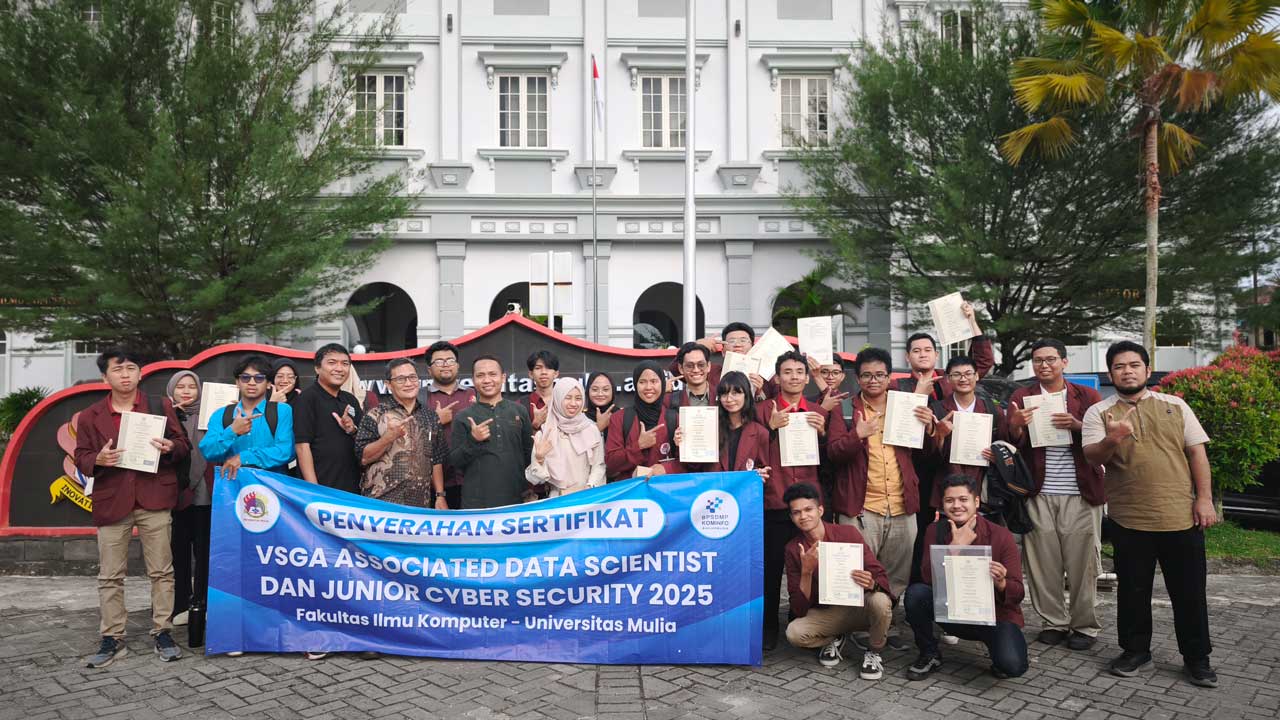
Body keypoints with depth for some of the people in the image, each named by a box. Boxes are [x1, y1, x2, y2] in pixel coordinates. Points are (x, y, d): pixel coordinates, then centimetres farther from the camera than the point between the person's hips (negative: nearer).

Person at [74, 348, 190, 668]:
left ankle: (162, 633, 14)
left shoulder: (161, 407, 7)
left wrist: (170, 447, -14)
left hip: (154, 499, -1)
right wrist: (98, 459, -14)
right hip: (111, 501, 1)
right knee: (110, 576, 5)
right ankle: (112, 639, 16)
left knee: (161, 571, 3)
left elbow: (184, 445, 9)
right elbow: (80, 458, 8)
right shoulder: (90, 416, 8)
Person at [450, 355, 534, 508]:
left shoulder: (519, 411, 6)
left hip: (515, 498, 2)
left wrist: (531, 490, 9)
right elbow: (454, 461, -1)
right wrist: (472, 440, -16)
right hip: (476, 502, -1)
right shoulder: (463, 417, 1)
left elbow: (530, 451, 11)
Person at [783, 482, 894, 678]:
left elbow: (881, 577, -11)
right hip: (827, 613, 1)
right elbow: (799, 610, -9)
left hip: (859, 605, -1)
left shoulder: (848, 533, -10)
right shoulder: (793, 549, -6)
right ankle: (834, 640, 6)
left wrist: (871, 583, -36)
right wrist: (807, 571, -25)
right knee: (794, 632, -27)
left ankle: (873, 652, -3)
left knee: (880, 601, -34)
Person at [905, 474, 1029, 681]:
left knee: (1012, 665, -29)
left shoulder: (1001, 536, -12)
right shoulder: (936, 530, -5)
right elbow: (929, 578, -17)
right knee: (915, 592, -25)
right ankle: (929, 655, -1)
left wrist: (1001, 584, -36)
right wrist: (956, 545, -25)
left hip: (995, 615, -2)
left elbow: (1017, 593, -13)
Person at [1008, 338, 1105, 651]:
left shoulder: (1088, 396, 8)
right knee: (1043, 563, 2)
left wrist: (1077, 425, -17)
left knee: (1082, 562, 1)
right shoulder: (1021, 397, 9)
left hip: (1081, 494, -1)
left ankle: (1085, 626, 14)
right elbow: (1011, 443, 4)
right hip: (1038, 494, 1)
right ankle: (1054, 622, 14)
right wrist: (1015, 426, -18)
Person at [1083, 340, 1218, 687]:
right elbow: (1091, 457, -10)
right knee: (1133, 590, 9)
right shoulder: (1098, 413, 1)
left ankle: (1197, 657, 24)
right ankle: (1136, 650, 25)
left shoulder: (1175, 406, 8)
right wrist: (1112, 440, -31)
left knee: (1189, 591, 9)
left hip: (1182, 516, 1)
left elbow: (1196, 452, 7)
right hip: (1129, 520, -1)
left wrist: (1204, 498, -1)